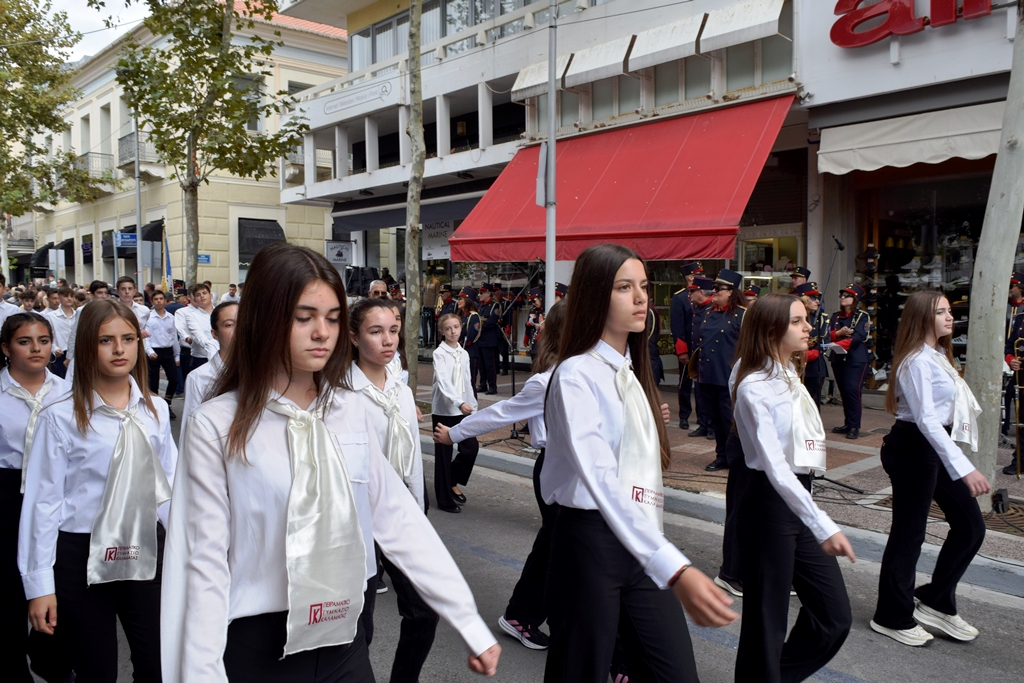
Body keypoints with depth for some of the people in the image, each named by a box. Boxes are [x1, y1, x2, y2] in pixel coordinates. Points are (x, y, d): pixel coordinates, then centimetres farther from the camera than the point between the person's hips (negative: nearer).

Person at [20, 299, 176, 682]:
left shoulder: (156, 411, 1)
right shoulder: (61, 417, -10)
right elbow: (43, 502, -7)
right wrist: (39, 584, -5)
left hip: (146, 552, 3)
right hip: (83, 557, -3)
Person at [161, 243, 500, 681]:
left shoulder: (349, 413, -1)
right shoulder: (215, 426, -11)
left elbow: (399, 520, 0)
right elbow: (205, 562, -10)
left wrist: (470, 624, -1)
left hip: (345, 643, 4)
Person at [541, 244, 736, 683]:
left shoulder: (633, 372, 12)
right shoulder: (576, 375, -14)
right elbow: (601, 480, -27)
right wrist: (675, 569, -35)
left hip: (642, 541, 7)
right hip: (590, 540, -7)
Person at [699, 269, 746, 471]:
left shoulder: (742, 314, -7)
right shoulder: (709, 313, 13)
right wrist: (699, 368, 16)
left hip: (729, 378, -6)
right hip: (708, 376, 7)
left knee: (730, 420, 0)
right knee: (715, 419, 13)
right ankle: (722, 456, 24)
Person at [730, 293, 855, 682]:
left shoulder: (789, 376, 10)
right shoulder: (755, 387, -18)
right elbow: (774, 467, -27)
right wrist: (823, 526, -32)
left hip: (798, 493, 9)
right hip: (766, 500, -9)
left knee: (835, 616, 13)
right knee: (767, 618, 2)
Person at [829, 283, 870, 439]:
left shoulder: (862, 316, -2)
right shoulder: (836, 317, 13)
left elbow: (858, 336, -17)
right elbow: (829, 335, 1)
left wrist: (839, 344, -29)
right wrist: (840, 332, -19)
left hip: (856, 359, -5)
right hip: (838, 358, 5)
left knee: (852, 390, -12)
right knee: (843, 391, 8)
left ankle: (854, 427, -7)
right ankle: (847, 424, 16)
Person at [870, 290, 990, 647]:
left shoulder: (937, 356, 13)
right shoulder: (918, 361, -18)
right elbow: (926, 419, -28)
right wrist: (964, 468, -35)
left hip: (937, 447, 10)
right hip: (913, 447, -10)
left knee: (971, 526, 12)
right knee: (909, 532, 1)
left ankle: (936, 603, 26)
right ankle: (892, 618, 17)